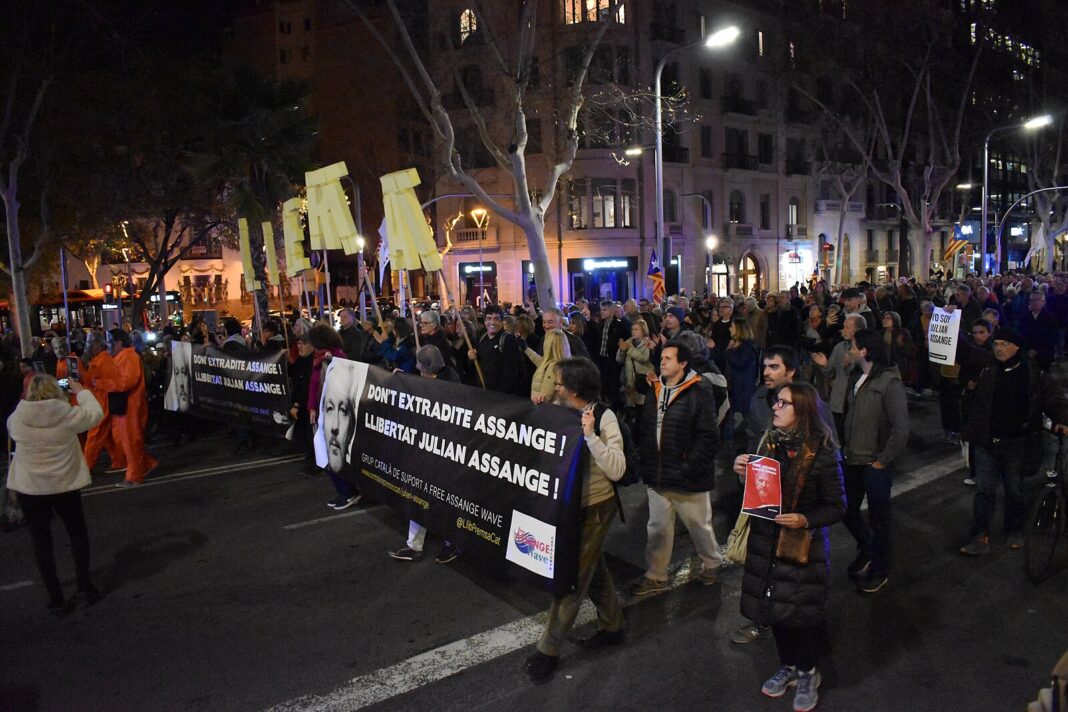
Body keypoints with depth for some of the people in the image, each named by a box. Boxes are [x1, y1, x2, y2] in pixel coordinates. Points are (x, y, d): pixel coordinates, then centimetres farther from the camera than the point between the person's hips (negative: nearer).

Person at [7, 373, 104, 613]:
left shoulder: (16, 418, -11)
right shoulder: (68, 415, -16)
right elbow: (96, 413, 1)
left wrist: (28, 399, 14)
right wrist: (81, 391, 13)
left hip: (29, 488, 1)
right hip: (65, 485, 0)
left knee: (41, 541, 11)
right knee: (78, 534, 19)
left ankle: (55, 597, 13)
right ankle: (85, 586, 24)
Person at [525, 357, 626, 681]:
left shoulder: (604, 417, -19)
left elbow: (617, 469, -26)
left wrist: (590, 436, -32)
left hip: (593, 508, -7)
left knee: (572, 576, 3)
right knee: (593, 568, 21)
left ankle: (548, 650, 14)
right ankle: (613, 627, 41)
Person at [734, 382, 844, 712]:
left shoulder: (822, 453, -17)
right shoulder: (769, 441, -3)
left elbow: (837, 506, -11)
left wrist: (806, 520, -26)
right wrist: (744, 473, -11)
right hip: (767, 542, 5)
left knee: (802, 612, 10)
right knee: (775, 607, 17)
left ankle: (807, 673, 35)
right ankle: (787, 666, 40)